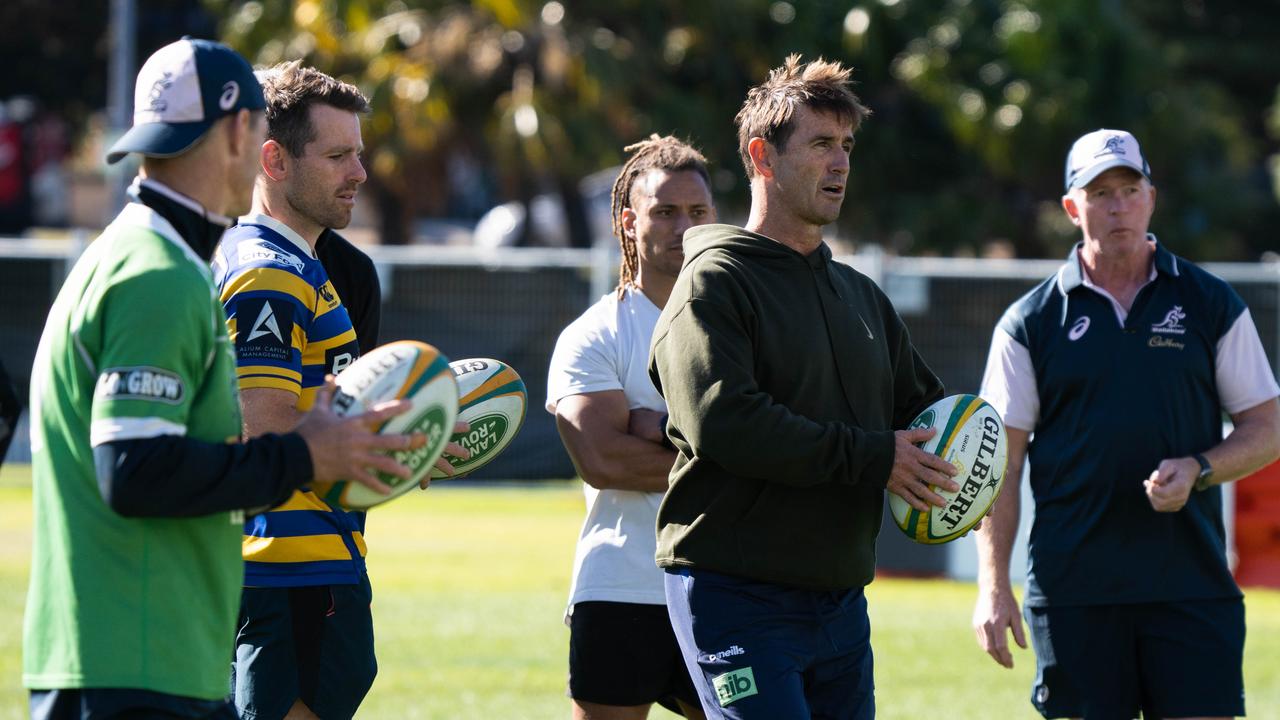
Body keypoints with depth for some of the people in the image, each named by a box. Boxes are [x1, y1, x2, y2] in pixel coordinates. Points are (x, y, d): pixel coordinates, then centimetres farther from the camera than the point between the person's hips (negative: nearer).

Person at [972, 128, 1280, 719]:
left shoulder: (1211, 305, 8)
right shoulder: (1029, 323, 6)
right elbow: (1000, 464, 4)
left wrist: (1197, 470, -10)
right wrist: (993, 586, -5)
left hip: (1192, 583, 0)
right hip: (1072, 592, 0)